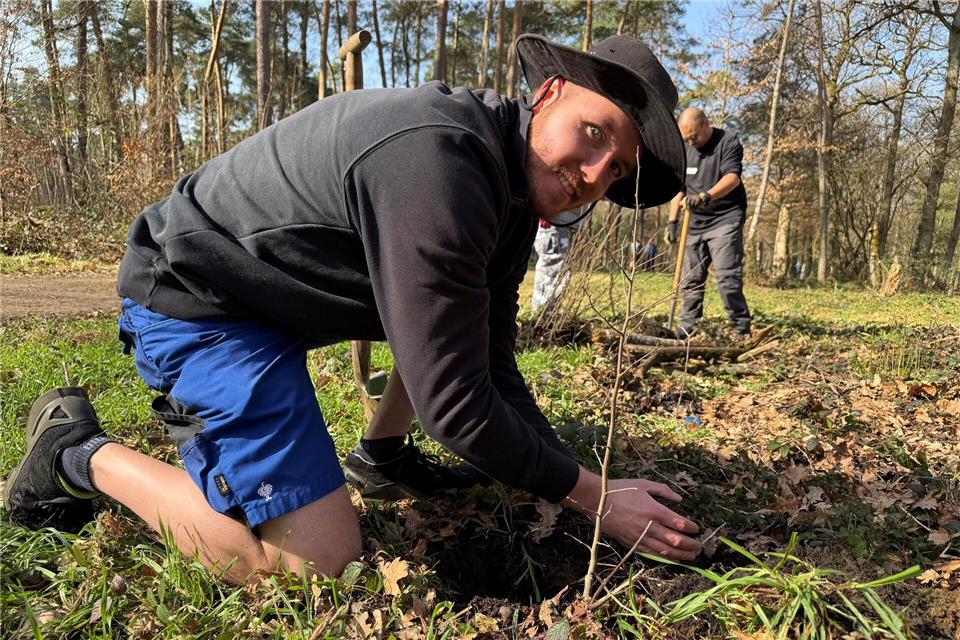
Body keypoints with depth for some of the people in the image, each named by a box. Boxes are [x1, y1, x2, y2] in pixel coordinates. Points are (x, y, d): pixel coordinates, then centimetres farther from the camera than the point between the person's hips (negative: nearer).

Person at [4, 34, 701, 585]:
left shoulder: (516, 192, -1)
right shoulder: (437, 161, -32)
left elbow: (492, 369, 0)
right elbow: (456, 404, -29)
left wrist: (571, 479, -3)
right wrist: (593, 494, -17)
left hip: (288, 286, 10)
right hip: (195, 299, -9)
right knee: (318, 561, -14)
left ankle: (379, 454, 23)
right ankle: (80, 454, 2)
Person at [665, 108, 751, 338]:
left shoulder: (728, 142, -7)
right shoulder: (684, 150, 11)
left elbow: (732, 177, -22)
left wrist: (707, 196, -38)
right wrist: (672, 220, 10)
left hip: (725, 219, -6)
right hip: (695, 223, 6)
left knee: (727, 277, -14)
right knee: (690, 279, 6)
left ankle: (742, 330, -8)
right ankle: (687, 330, 13)